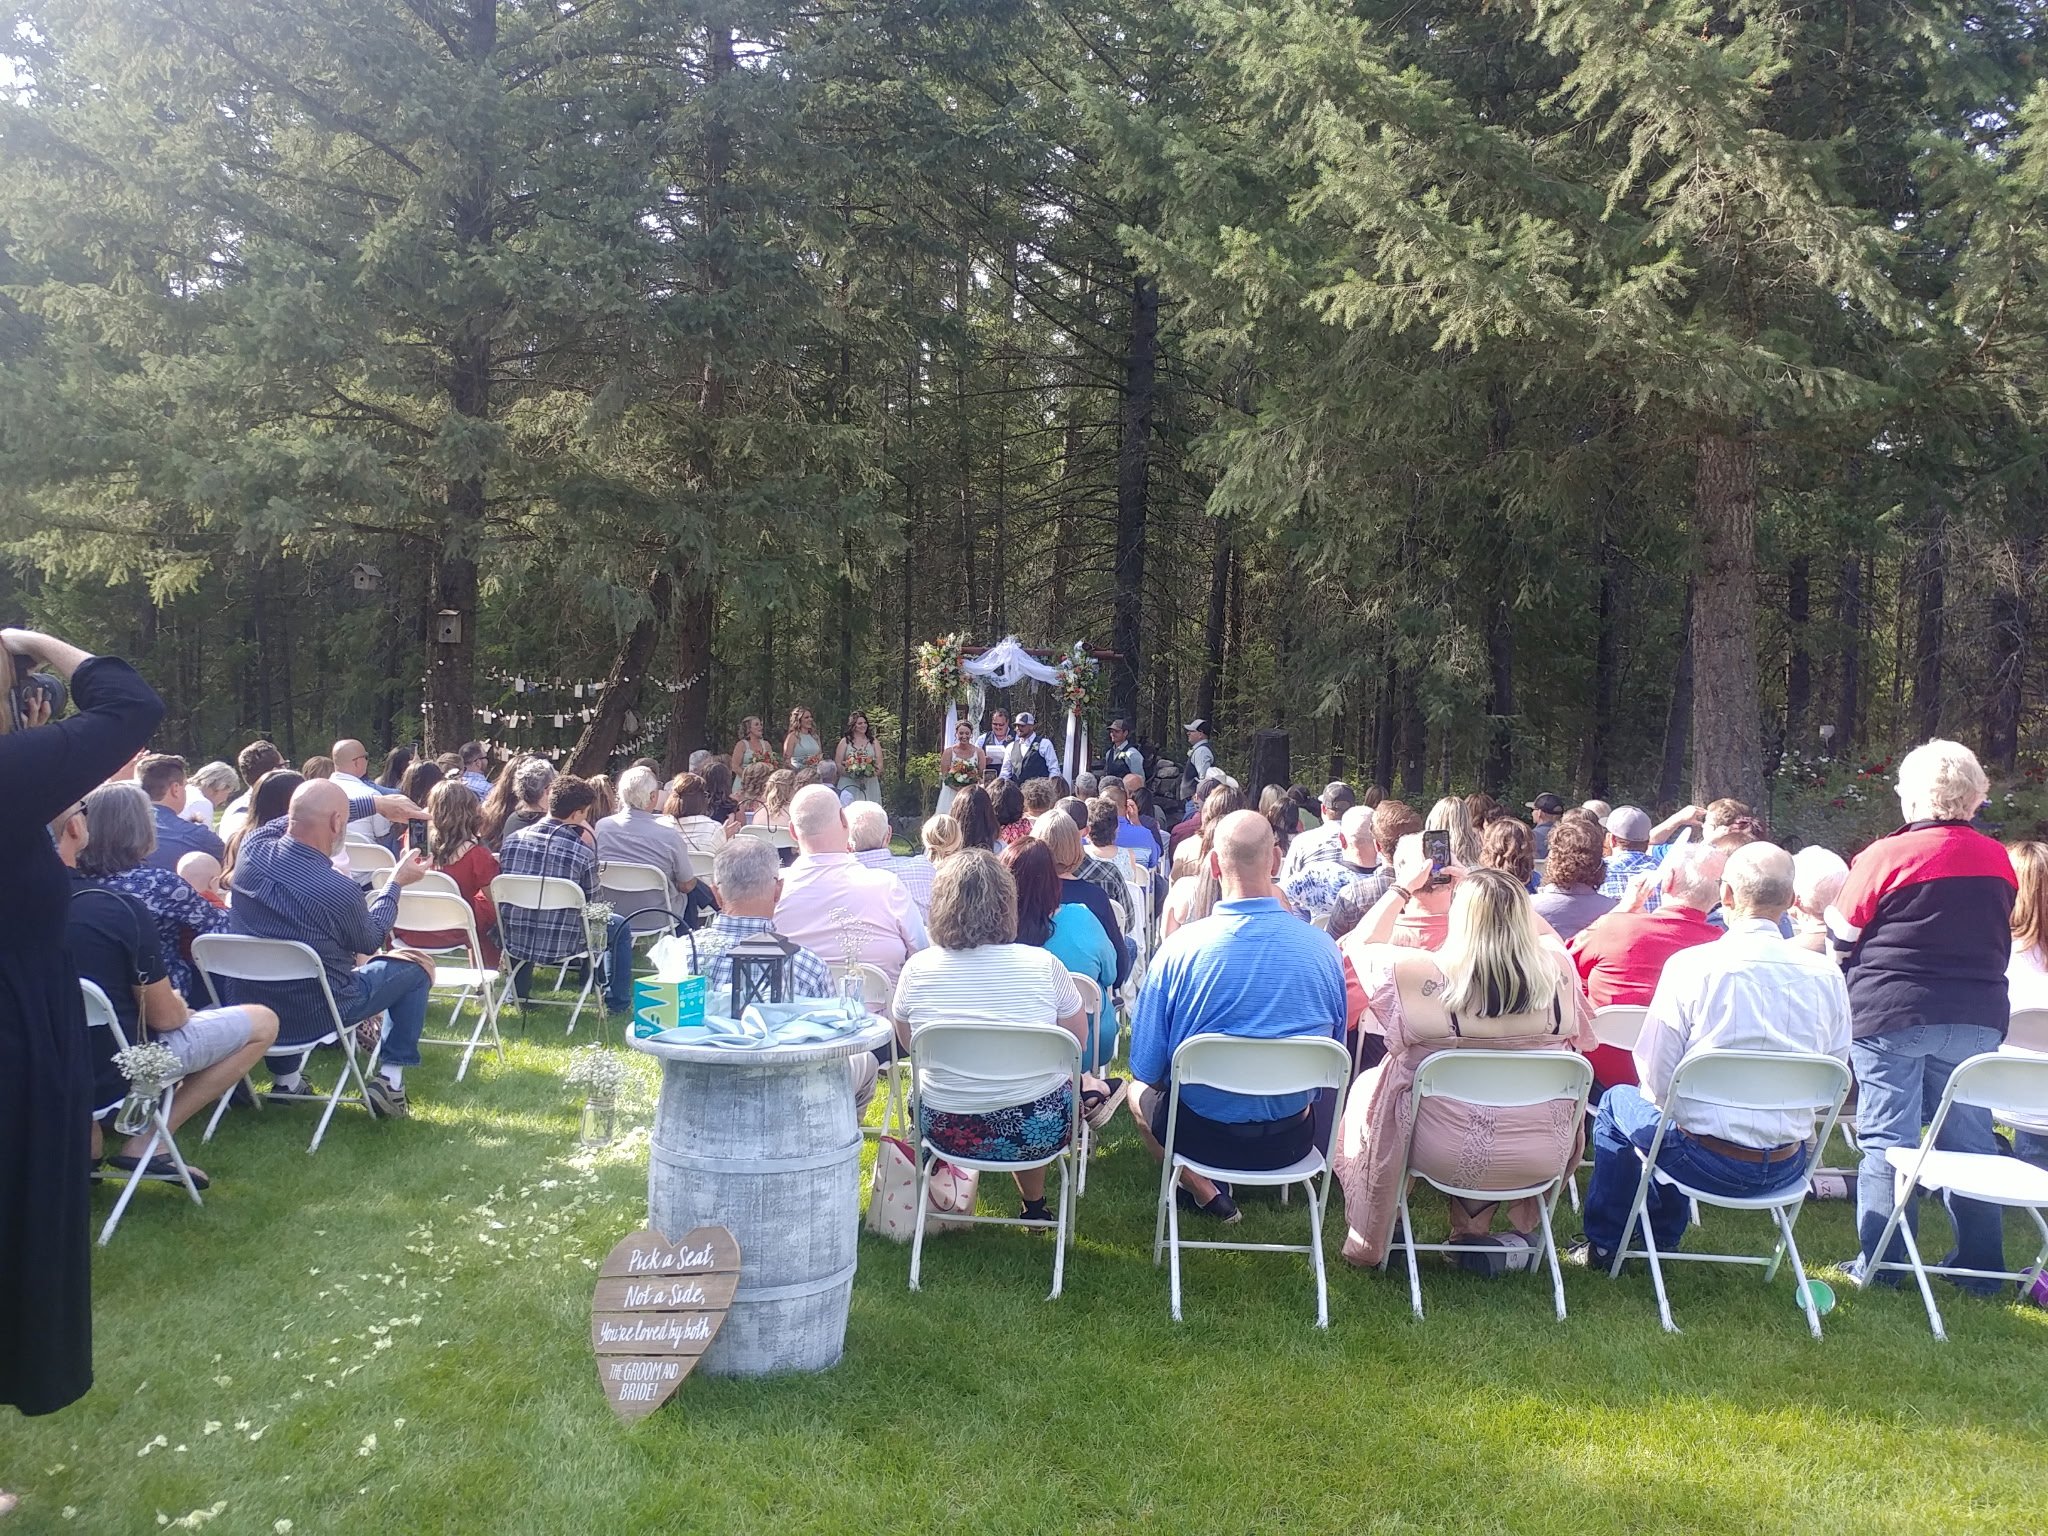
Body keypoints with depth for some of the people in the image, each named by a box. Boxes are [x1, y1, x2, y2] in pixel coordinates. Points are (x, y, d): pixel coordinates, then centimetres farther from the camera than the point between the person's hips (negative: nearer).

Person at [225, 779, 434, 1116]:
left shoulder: (254, 847, -14)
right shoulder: (339, 891, -28)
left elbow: (312, 816, 9)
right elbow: (371, 941, -4)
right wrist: (396, 883, 7)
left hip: (246, 1006, 6)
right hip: (312, 1017, -5)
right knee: (416, 966, 14)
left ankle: (285, 1076, 37)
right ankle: (390, 1077, 12)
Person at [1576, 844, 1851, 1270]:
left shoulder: (1692, 965, -16)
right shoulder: (1826, 975, -5)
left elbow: (1656, 1079, -12)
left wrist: (1666, 1097, 10)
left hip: (1708, 1162, -5)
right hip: (1787, 1168, 5)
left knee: (1618, 1102, 25)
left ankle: (1604, 1244, 34)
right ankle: (1663, 1241, 48)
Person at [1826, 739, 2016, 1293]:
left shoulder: (1885, 856, -12)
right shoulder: (1998, 861, 2)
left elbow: (1842, 931, -4)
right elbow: (1999, 940, 15)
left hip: (1892, 1015, -4)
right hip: (1977, 1018, 4)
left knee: (1887, 1140, 3)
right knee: (1970, 1139, 12)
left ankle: (1881, 1266, 7)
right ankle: (1981, 1266, 20)